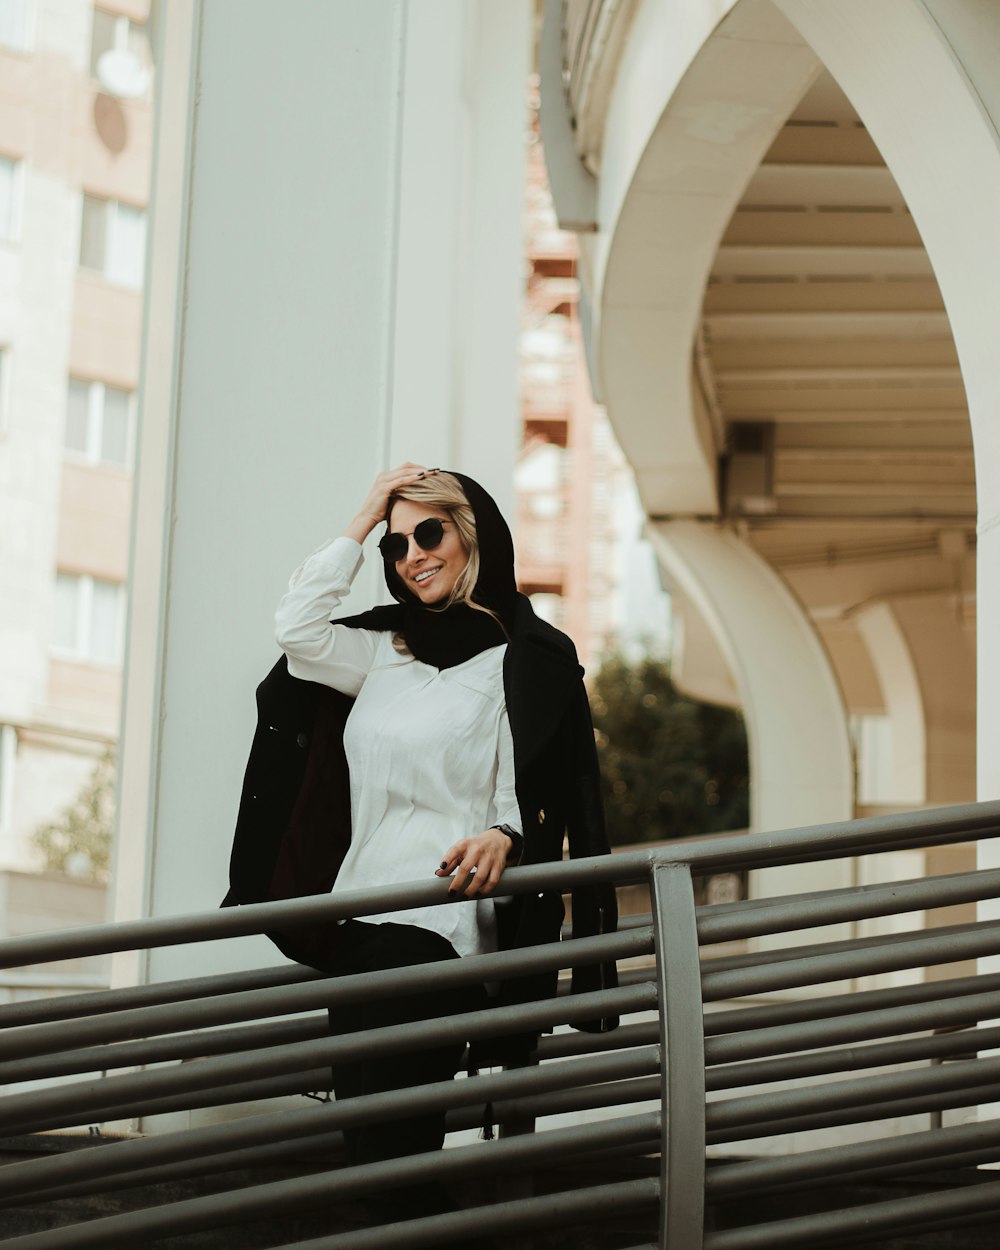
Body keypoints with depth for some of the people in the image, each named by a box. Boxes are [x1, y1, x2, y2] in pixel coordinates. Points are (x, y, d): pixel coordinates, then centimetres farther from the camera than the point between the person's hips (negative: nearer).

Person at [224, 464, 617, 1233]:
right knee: (374, 1147, 8)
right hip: (358, 922, 7)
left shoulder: (526, 659, -1)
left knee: (384, 1142, -13)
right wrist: (363, 521, 6)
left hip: (438, 923, -7)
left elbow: (536, 797, -5)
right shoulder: (387, 653, 17)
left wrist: (499, 839, -28)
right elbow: (298, 629, 3)